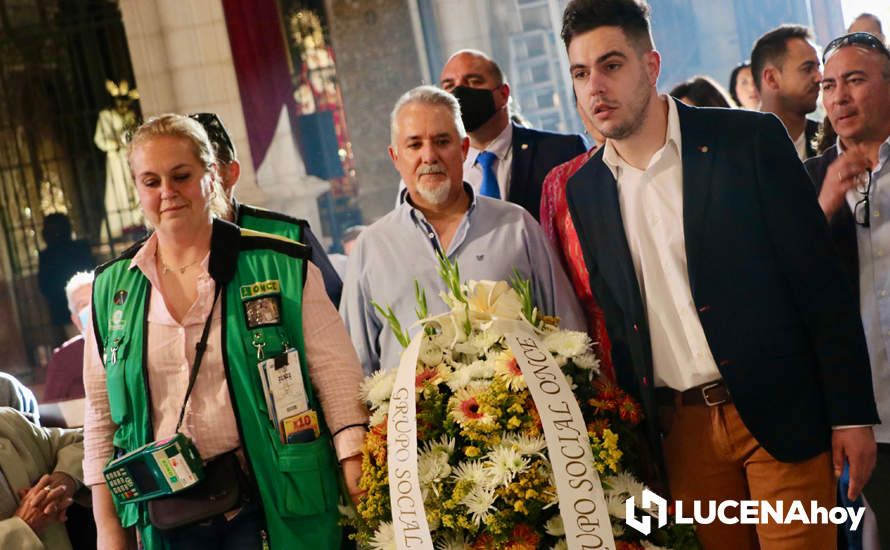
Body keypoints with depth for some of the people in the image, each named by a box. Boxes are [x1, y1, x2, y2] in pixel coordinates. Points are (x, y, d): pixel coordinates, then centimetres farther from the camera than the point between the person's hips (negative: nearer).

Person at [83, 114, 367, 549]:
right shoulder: (111, 289, 6)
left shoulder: (281, 266, -4)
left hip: (272, 506, -2)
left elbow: (336, 377, -7)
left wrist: (360, 486, -17)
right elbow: (101, 415, 11)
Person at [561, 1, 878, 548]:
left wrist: (852, 414, -9)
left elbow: (822, 279, -6)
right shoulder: (585, 189, 5)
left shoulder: (751, 140, -6)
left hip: (780, 414, -3)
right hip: (680, 429, 3)